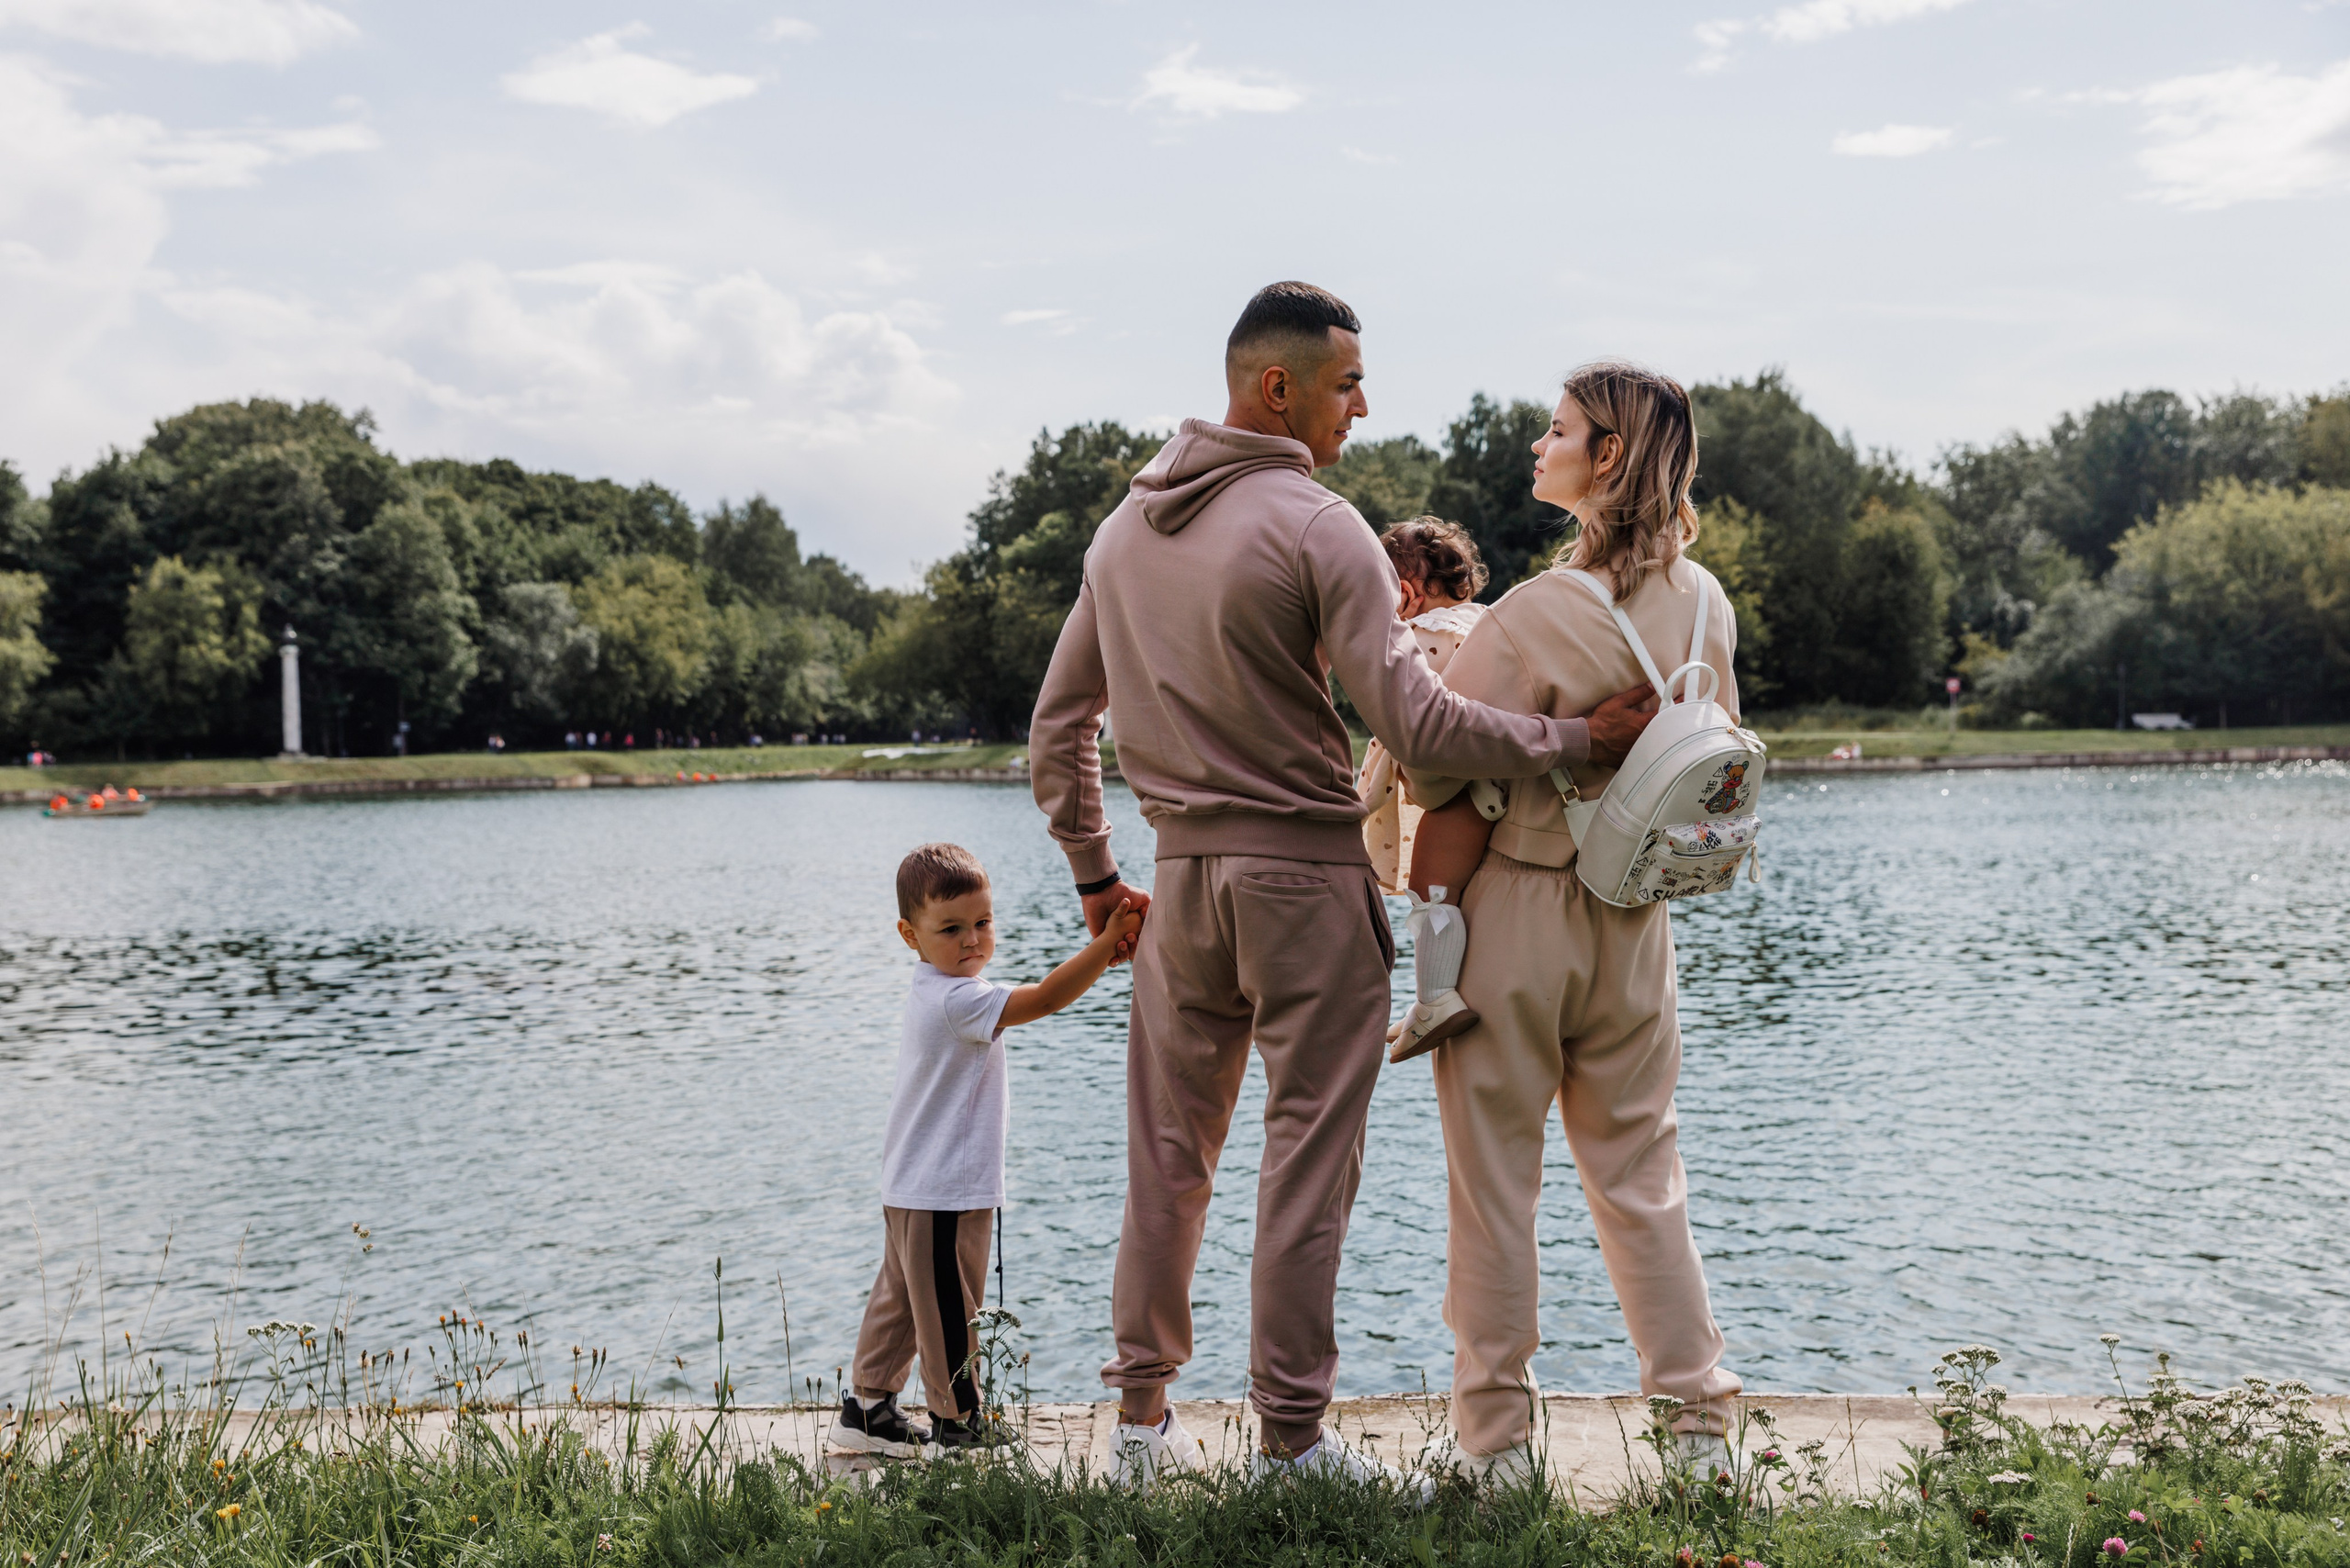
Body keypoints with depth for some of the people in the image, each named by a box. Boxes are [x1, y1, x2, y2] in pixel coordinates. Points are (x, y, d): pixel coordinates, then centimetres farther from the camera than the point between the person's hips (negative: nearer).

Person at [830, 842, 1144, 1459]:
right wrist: (1108, 940, -31)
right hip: (944, 1193, -11)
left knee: (900, 1299, 19)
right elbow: (1044, 998, -30)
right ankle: (957, 1427, 13)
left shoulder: (934, 992, 11)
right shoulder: (959, 1000, -22)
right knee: (950, 1315, 2)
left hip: (911, 1190, 11)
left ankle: (866, 1408, 29)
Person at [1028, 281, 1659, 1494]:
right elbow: (1416, 725, -19)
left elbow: (1055, 730, 15)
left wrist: (1094, 875, 23)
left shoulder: (1123, 529, 10)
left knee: (1167, 1158, 13)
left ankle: (1143, 1418, 22)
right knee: (1307, 1161, 1)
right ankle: (1291, 1440, 8)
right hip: (1304, 873, -6)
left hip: (1182, 880, 7)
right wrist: (1578, 737, -11)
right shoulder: (1317, 527, -12)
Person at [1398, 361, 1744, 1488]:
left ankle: (1497, 1438, 14)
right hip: (1633, 925, 6)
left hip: (1512, 913, -6)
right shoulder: (1704, 604, 1)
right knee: (1640, 1175, 16)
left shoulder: (1541, 614, -19)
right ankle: (1698, 1422, 21)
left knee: (1494, 1182, 6)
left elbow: (1438, 772, -16)